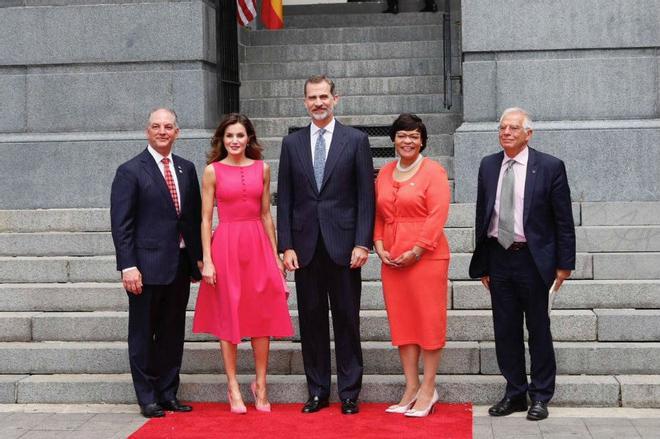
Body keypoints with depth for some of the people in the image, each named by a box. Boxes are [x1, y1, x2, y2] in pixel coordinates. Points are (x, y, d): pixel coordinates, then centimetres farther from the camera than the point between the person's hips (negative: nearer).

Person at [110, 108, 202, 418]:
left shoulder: (186, 169, 11)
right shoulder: (130, 171, -5)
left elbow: (195, 216, 13)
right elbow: (121, 224, -9)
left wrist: (198, 258, 8)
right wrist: (128, 266, -16)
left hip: (180, 265, 5)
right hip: (147, 265, -5)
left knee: (173, 334, 12)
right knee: (143, 334, 5)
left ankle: (168, 395, 22)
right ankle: (148, 399, 14)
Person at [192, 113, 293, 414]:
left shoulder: (262, 168, 7)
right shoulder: (213, 171, 0)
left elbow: (266, 214, 11)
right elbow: (205, 218, -1)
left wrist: (275, 254, 7)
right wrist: (207, 260, -8)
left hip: (258, 245, 2)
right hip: (226, 245, -2)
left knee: (261, 315, 4)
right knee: (229, 316, 4)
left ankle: (260, 385, 16)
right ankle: (233, 387, 12)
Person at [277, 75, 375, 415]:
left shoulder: (356, 140, 2)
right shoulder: (292, 143, 9)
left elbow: (366, 195, -1)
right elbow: (284, 199, 7)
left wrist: (362, 243, -8)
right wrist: (286, 246, 0)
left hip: (343, 244, -2)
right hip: (306, 246, 2)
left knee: (347, 320, 3)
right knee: (311, 320, 6)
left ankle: (349, 393, 11)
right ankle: (317, 391, 16)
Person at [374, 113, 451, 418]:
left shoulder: (433, 171, -4)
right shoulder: (385, 173, 14)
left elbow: (437, 215, -11)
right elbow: (377, 214, 16)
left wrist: (416, 250, -16)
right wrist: (379, 247, 1)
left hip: (425, 257, -6)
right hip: (391, 260, 6)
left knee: (429, 320, -1)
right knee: (401, 321, 7)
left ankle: (428, 389, 7)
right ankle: (411, 387, 15)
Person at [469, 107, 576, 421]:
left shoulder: (550, 167, -5)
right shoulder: (488, 166, 7)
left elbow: (563, 220, -4)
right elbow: (482, 215, 10)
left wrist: (564, 263, -7)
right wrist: (482, 264, 8)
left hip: (532, 258, -4)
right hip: (498, 257, 4)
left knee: (538, 328, 6)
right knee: (505, 330, 9)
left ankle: (540, 396, 18)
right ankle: (515, 393, 21)